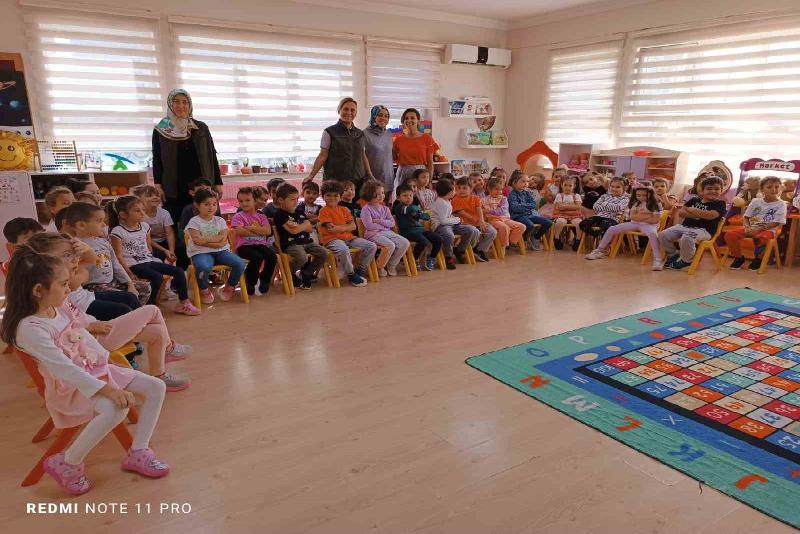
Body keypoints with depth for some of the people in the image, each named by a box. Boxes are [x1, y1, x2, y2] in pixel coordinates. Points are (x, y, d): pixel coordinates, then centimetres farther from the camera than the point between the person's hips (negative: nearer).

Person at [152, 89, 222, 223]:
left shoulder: (201, 128, 9)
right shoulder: (160, 131, 8)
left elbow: (212, 156, 10)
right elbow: (156, 160, 7)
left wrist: (218, 183, 4)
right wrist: (158, 185, -4)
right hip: (173, 190, 0)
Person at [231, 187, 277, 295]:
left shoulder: (261, 216, 15)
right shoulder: (238, 216, 6)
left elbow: (268, 231, -2)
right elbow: (240, 232, -12)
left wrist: (250, 228, -9)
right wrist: (259, 230, -5)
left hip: (260, 244, 4)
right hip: (244, 245, -4)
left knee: (272, 257, -24)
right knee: (257, 257, -33)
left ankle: (264, 282, -1)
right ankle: (250, 285, -12)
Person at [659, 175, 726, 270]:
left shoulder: (720, 203, 2)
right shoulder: (694, 200, 17)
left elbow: (710, 215, -18)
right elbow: (681, 212, 5)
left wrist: (692, 210, -6)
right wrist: (698, 214, -9)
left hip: (703, 230, -6)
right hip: (684, 226, 6)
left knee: (687, 238, -38)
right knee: (663, 234, -13)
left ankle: (685, 260, -10)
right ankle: (673, 255, 12)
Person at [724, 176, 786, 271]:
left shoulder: (781, 204, -2)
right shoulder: (755, 201, 8)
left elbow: (776, 223, -9)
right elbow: (746, 217, 10)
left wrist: (758, 229, -18)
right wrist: (747, 227, -12)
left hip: (767, 230, -4)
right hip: (751, 228, 4)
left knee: (759, 238, -40)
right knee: (729, 234, -18)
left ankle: (758, 259, -11)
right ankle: (738, 257, 1)